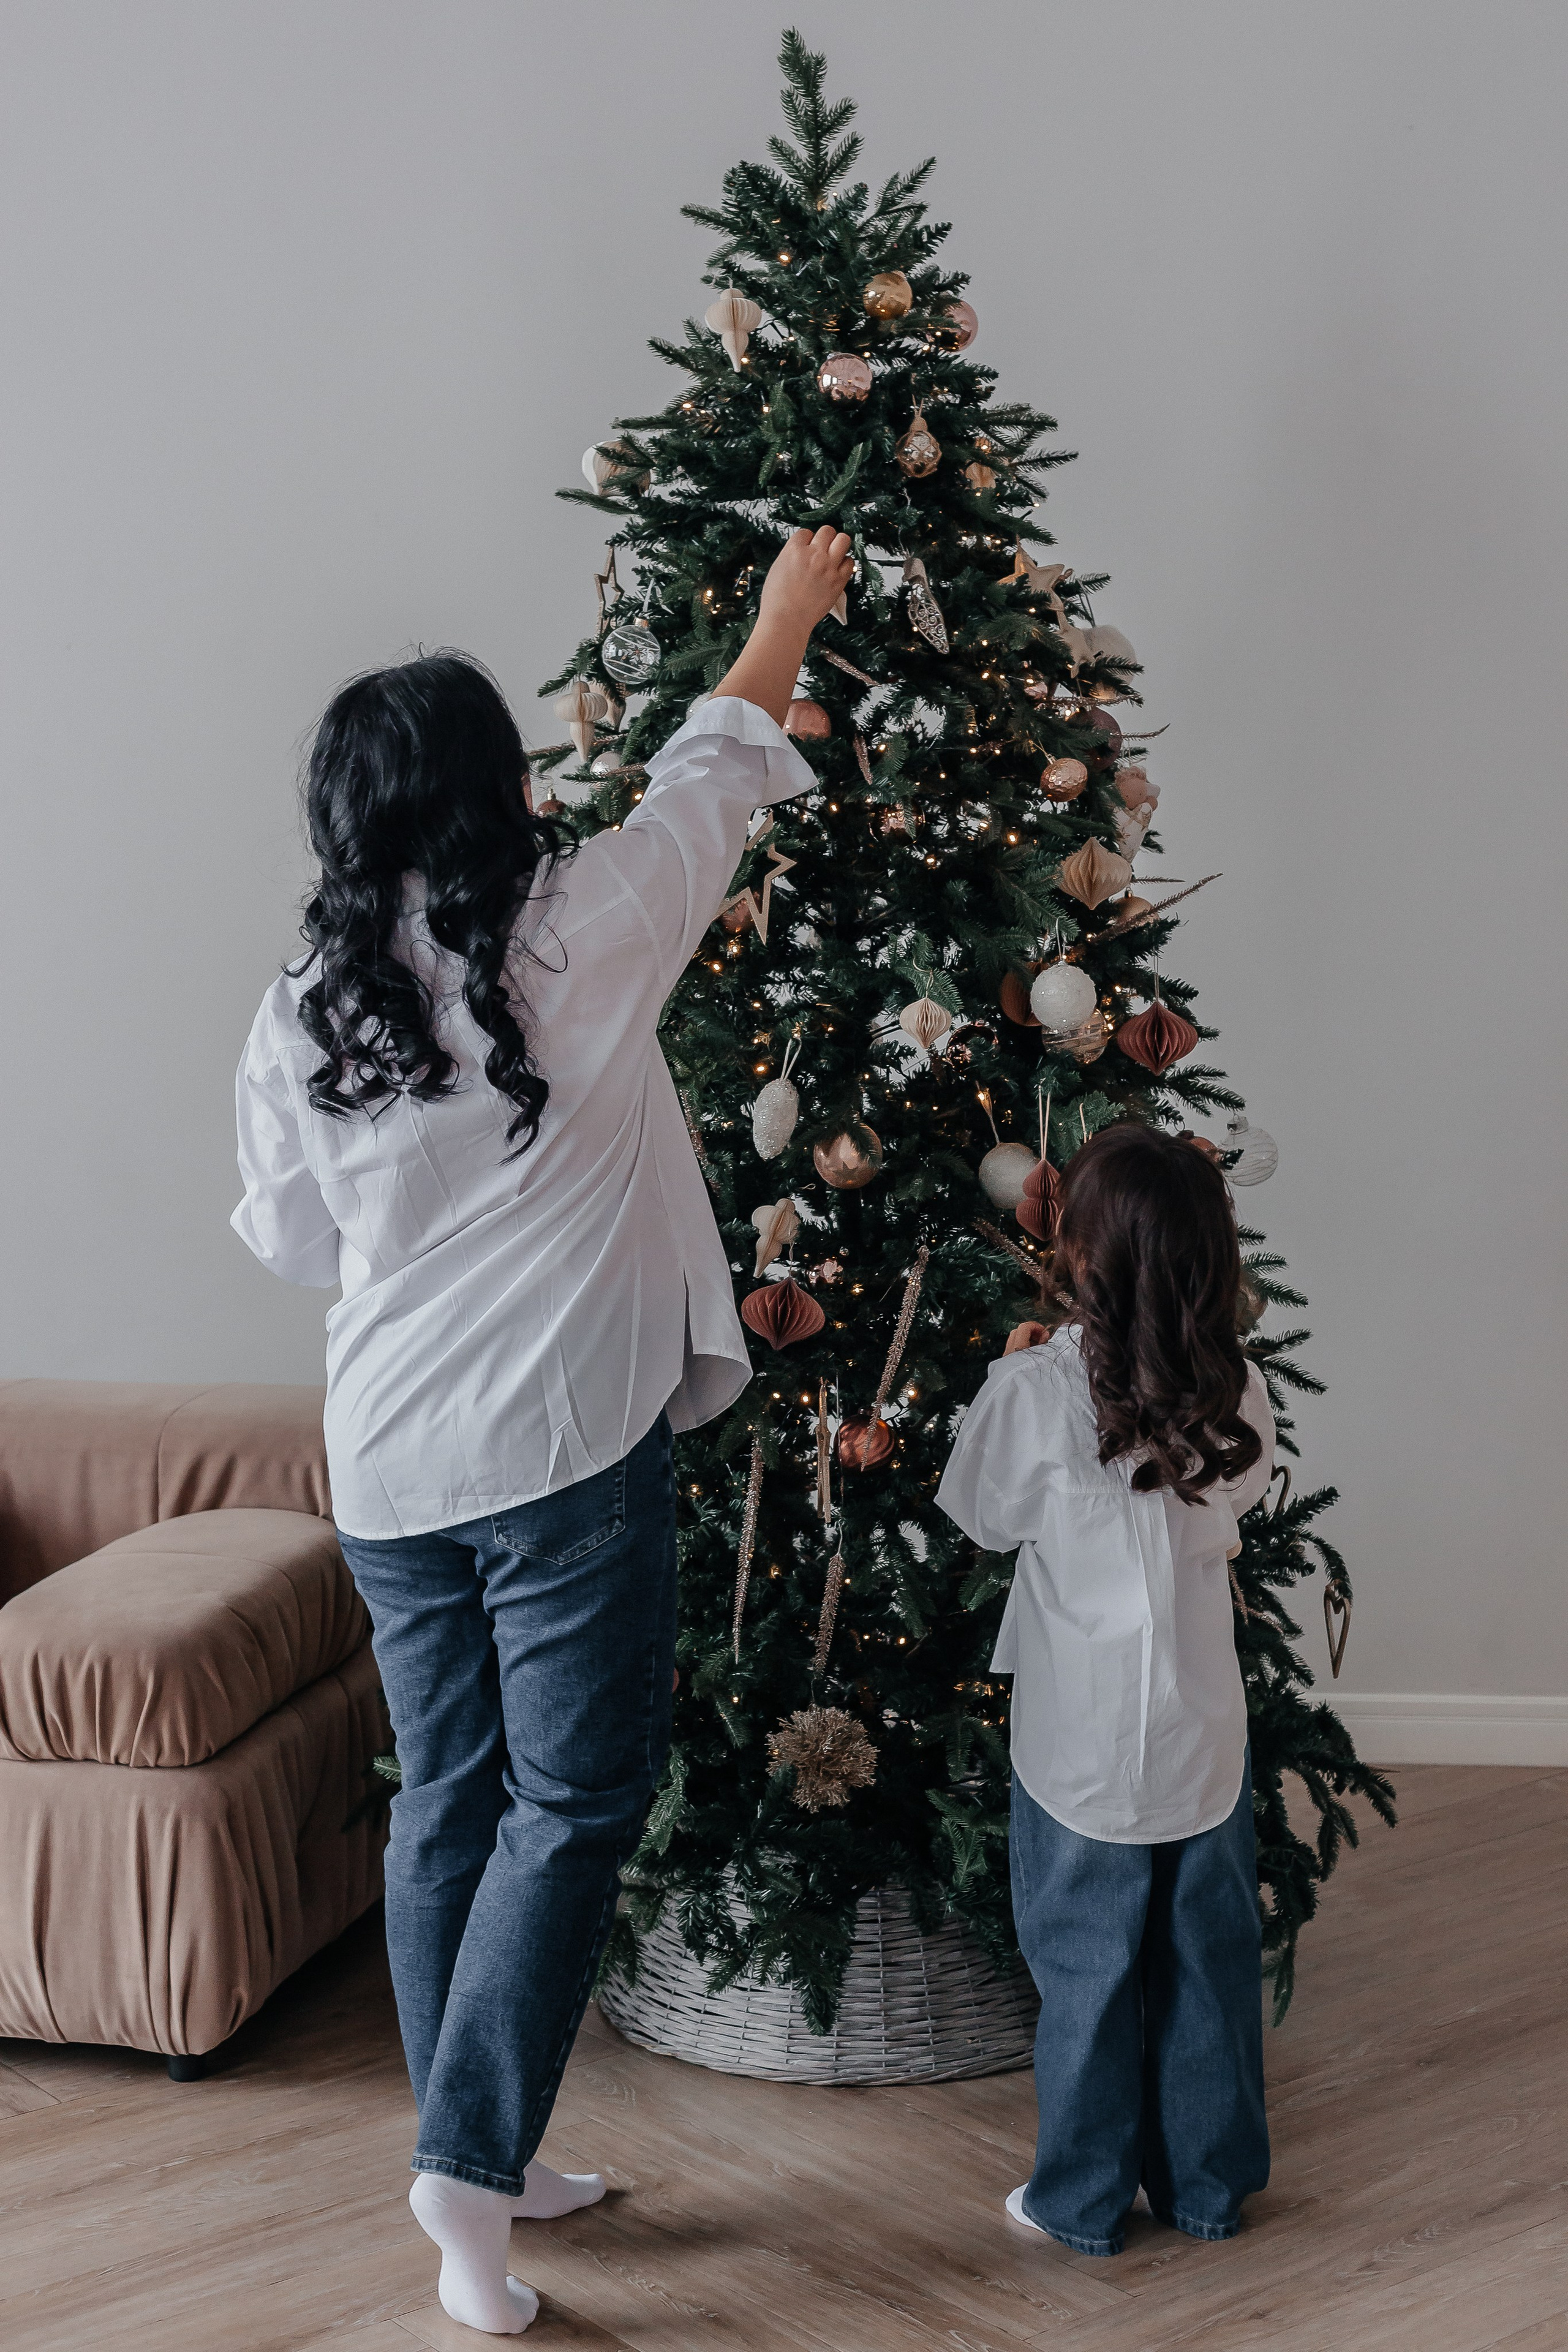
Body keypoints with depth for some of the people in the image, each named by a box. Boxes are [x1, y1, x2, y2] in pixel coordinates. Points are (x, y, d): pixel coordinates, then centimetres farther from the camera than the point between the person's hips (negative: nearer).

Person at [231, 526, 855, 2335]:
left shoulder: (299, 1019, 0)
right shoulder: (572, 942, -11)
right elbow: (709, 780, 5)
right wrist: (789, 616, 21)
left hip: (387, 1464, 5)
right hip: (566, 1448, -5)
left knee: (449, 1798, 14)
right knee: (573, 1800, 4)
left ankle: (479, 2168, 26)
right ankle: (468, 2159, 1)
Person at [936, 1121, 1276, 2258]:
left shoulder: (1038, 1392, -20)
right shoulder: (1236, 1391, -8)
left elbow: (983, 1515, -4)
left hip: (1083, 1741, -3)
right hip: (1206, 1729, 3)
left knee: (1087, 1964, 11)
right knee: (1208, 1953, 16)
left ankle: (1085, 2199, 23)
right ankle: (1208, 2185, 30)